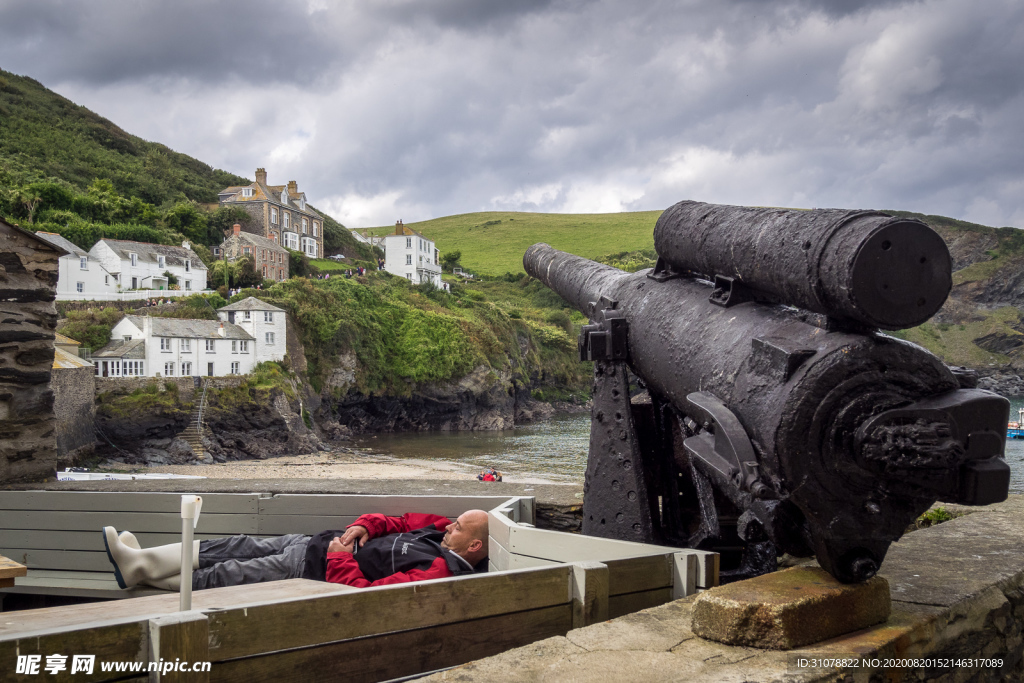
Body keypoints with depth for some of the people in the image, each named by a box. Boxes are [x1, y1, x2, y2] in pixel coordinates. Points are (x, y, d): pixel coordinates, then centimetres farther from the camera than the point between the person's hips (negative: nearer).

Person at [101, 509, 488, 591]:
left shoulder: (436, 571, -28)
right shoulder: (441, 534, 0)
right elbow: (402, 521, 16)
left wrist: (340, 557, -21)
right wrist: (365, 525, -1)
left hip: (310, 568, -8)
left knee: (223, 575, 2)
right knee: (235, 548, 10)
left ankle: (141, 572, 22)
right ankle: (139, 564, 21)